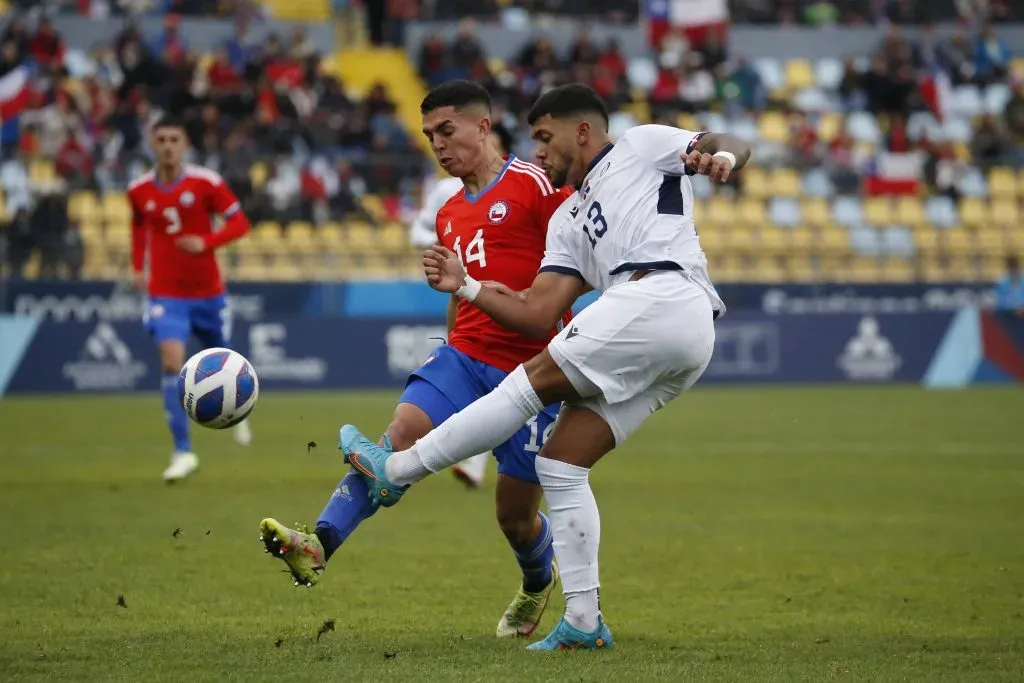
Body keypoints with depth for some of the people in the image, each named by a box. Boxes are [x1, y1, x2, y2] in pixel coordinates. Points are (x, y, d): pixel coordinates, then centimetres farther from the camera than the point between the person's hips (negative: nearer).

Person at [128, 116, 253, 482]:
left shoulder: (205, 182, -10)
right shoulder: (139, 190, -1)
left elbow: (239, 222, -9)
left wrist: (206, 242, -25)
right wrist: (137, 266, 10)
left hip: (207, 291, 0)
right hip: (165, 294, 0)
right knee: (172, 364, -18)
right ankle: (183, 453, -14)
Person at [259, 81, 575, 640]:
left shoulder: (535, 184, -5)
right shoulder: (449, 215, 18)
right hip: (465, 357, 5)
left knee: (515, 515, 3)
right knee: (403, 431, -23)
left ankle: (538, 583, 37)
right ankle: (318, 545, -37)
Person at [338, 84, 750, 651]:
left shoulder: (642, 147, 16)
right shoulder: (568, 221, 32)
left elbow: (733, 146, 6)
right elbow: (537, 313, 22)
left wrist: (720, 155, -16)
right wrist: (465, 288, 15)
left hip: (664, 296, -9)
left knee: (531, 381, -9)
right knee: (559, 466, 4)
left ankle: (395, 470, -1)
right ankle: (584, 621, 4)